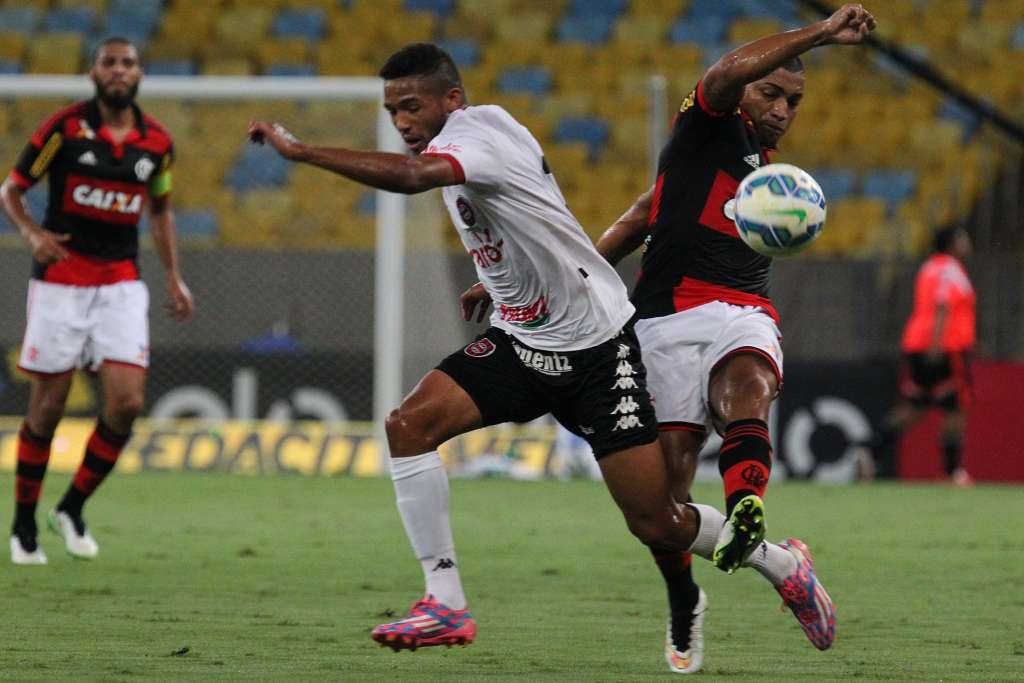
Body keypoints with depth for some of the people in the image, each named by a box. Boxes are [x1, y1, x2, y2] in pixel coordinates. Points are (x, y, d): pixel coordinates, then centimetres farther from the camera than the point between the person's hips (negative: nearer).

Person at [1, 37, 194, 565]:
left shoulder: (156, 142, 5)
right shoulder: (65, 127, -6)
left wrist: (174, 277, 13)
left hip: (121, 284, 3)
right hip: (60, 279, -3)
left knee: (127, 402, -10)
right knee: (48, 407, 0)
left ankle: (72, 508, 9)